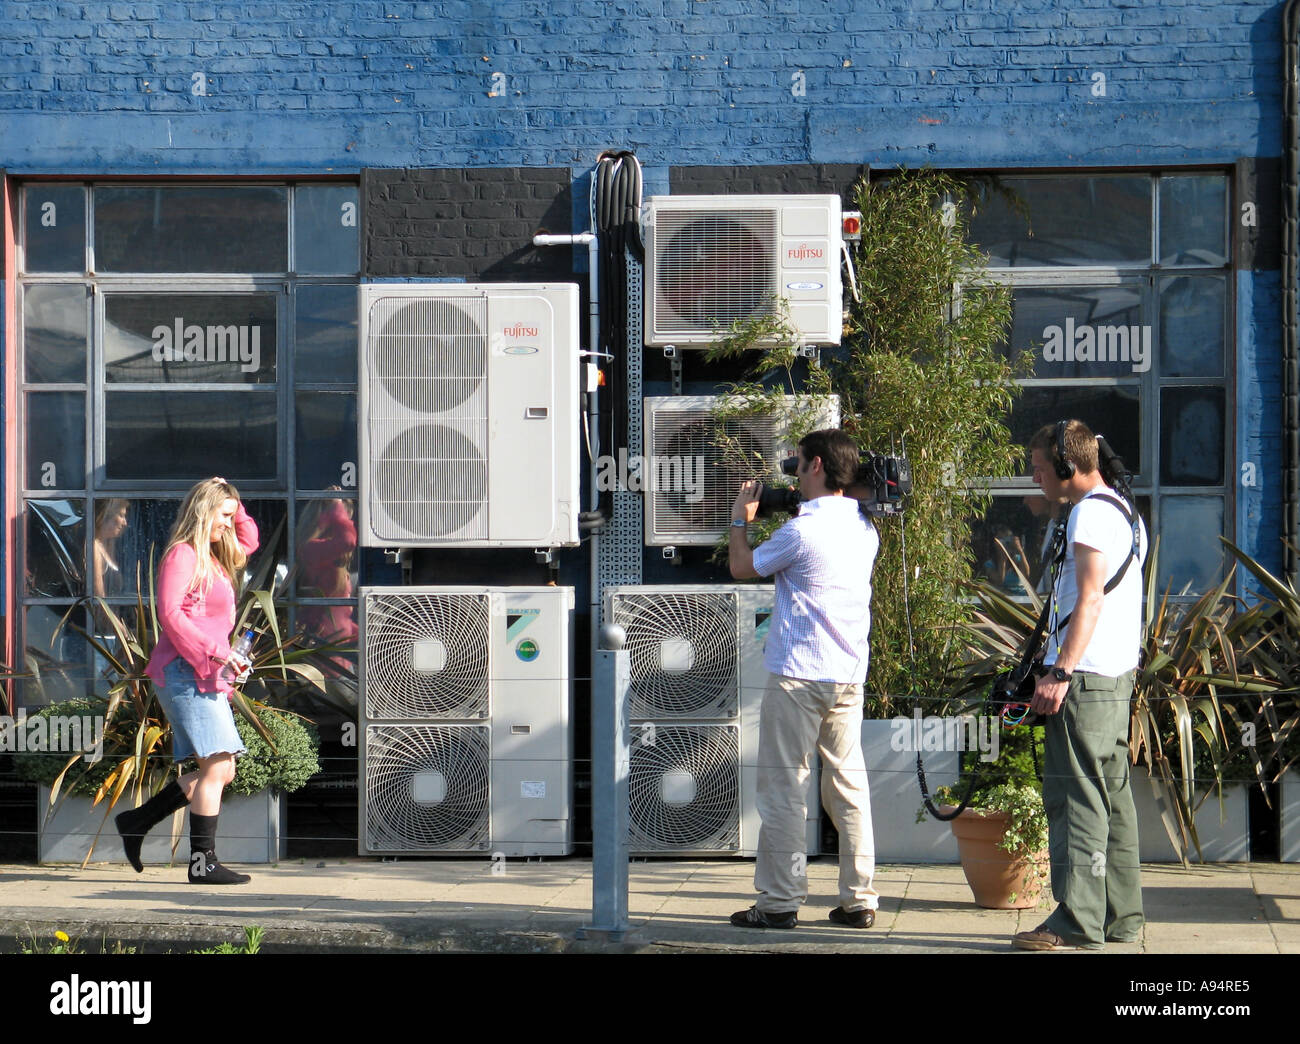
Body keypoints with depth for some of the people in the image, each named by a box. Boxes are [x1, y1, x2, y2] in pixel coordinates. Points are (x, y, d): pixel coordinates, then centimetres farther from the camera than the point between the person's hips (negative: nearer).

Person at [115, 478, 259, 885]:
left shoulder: (212, 558, 21)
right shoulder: (182, 555, -7)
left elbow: (249, 540, 40)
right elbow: (170, 614, -17)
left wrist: (234, 505, 21)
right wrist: (217, 652, -21)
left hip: (206, 675, 10)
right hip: (185, 671, -10)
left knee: (221, 770, 8)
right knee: (216, 766, -13)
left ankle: (137, 822, 17)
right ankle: (202, 861, -10)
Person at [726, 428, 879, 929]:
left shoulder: (801, 530, -14)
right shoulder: (865, 527, 9)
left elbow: (743, 567, 1)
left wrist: (740, 519, 17)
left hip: (798, 676, -7)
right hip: (849, 675, 7)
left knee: (783, 787, -1)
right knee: (848, 785, 9)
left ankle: (779, 901, -1)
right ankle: (859, 899, 9)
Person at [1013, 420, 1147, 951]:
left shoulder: (1091, 512, -12)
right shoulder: (1125, 510, 20)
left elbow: (1091, 598, -20)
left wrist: (1061, 673, -24)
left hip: (1085, 676, -10)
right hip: (1118, 674, 10)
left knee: (1074, 793, -11)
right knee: (1112, 794, 12)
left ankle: (1077, 921, -13)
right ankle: (1119, 916, 16)